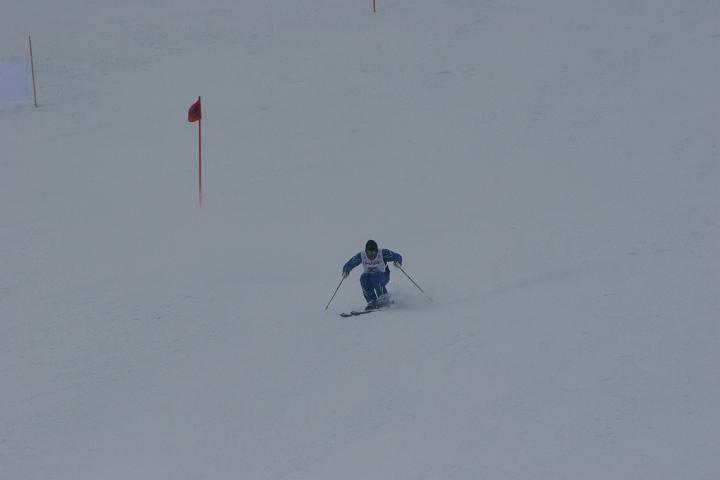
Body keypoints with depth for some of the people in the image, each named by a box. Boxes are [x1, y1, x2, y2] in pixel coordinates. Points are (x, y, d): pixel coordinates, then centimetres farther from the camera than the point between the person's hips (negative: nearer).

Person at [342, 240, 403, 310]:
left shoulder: (383, 253, -18)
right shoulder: (361, 256, -12)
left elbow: (397, 256, -16)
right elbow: (349, 264, -11)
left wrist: (397, 261, -39)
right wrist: (346, 271, -33)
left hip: (383, 277, -3)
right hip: (368, 277, 3)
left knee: (375, 276, -35)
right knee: (363, 278, -30)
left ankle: (384, 298, -29)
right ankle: (371, 302, -27)